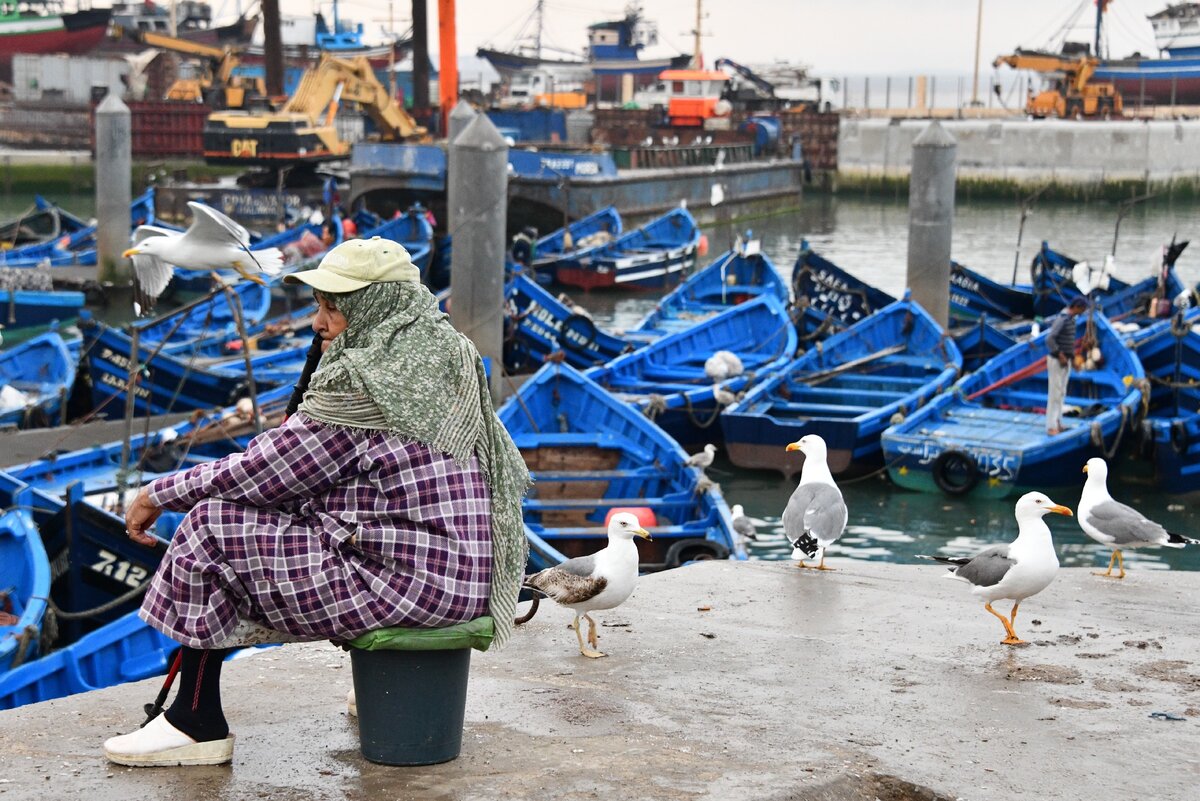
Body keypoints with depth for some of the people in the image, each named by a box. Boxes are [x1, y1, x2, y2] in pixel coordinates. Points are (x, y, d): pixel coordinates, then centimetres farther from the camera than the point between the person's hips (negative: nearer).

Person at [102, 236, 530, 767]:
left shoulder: (363, 381, -16)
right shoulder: (447, 356, 12)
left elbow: (264, 472, -10)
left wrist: (160, 494, 2)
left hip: (409, 583, -10)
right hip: (465, 583, 10)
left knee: (210, 527, -6)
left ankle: (197, 725, 2)